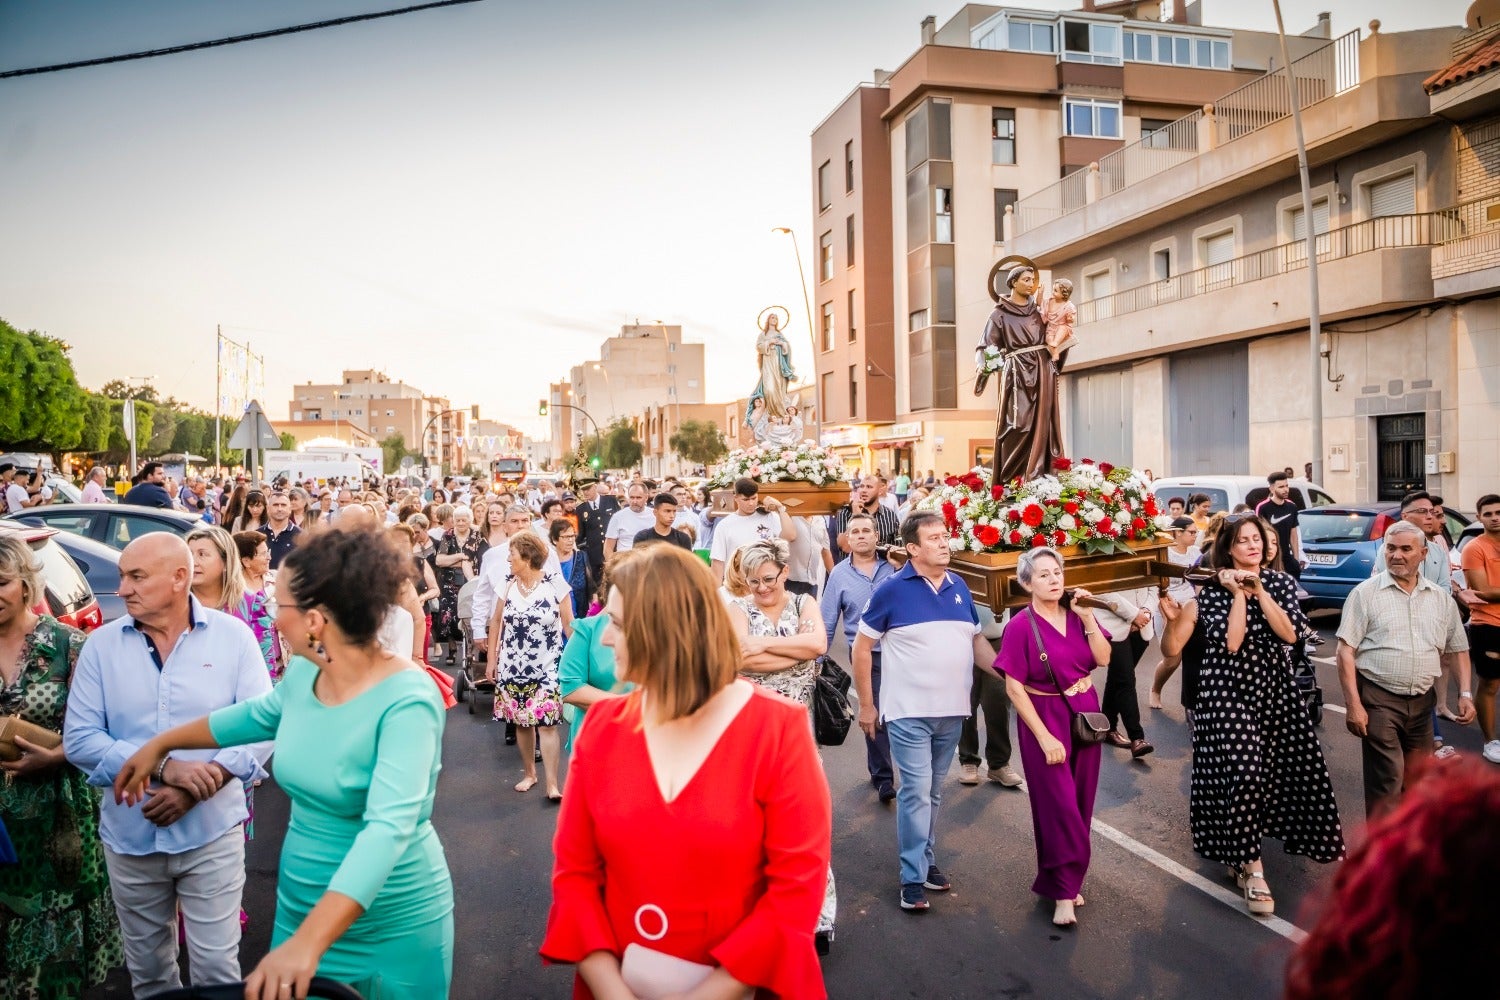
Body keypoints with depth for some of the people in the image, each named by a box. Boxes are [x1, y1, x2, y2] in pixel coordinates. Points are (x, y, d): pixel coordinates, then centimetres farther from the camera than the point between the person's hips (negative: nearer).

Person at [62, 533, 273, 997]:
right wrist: (162, 768, -19)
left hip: (211, 833, -2)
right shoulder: (101, 644, -2)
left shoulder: (233, 637, -7)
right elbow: (79, 739, -5)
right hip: (129, 836, 3)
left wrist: (192, 792, -18)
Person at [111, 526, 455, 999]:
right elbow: (255, 715, 18)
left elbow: (388, 828, -37)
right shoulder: (303, 673, -5)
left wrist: (308, 943, -44)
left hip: (392, 929, -6)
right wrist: (160, 744, 23)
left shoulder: (406, 701, -28)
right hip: (300, 907, 6)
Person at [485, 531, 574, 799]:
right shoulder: (508, 584, 3)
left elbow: (568, 624, -4)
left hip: (546, 665, -4)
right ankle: (529, 773, 27)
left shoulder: (555, 583, -9)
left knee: (546, 722, -10)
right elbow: (496, 621, 11)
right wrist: (491, 659, 10)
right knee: (521, 721, 9)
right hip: (513, 664, 4)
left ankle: (553, 784, -4)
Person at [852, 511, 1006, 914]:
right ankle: (912, 878, 6)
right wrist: (866, 705, -4)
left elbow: (976, 641, 15)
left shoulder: (959, 588, 5)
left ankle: (927, 860, 29)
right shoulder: (892, 590, -11)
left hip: (952, 711, 5)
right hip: (909, 712, -5)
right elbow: (862, 648, -5)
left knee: (933, 791, 16)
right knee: (915, 791, -4)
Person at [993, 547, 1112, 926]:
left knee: (1080, 802, 12)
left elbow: (1103, 659, -5)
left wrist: (1088, 618, -15)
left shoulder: (1077, 614, 1)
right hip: (1045, 719, -5)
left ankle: (1066, 879, 28)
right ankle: (1064, 889, 11)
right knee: (1059, 806, -2)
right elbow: (1014, 687, -14)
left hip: (1084, 715, 5)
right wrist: (1044, 737, -16)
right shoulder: (1020, 626, -14)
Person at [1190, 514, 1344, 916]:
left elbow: (1290, 634, -9)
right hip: (1228, 691, -4)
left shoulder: (1280, 583, 5)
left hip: (1274, 688, 5)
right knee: (1242, 772, -14)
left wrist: (1259, 591, -13)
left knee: (1286, 768, 9)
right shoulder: (1213, 591, -5)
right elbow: (1230, 642, -18)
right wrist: (1238, 594, -15)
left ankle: (1242, 850, 33)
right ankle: (1251, 868, -2)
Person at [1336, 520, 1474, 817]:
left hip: (1422, 701, 5)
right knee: (1387, 783, -8)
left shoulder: (1441, 599, 9)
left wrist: (1465, 694, 4)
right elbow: (1346, 651, -8)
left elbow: (1459, 650, 17)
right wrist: (1353, 704, -14)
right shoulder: (1365, 593, -5)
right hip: (1379, 700, -5)